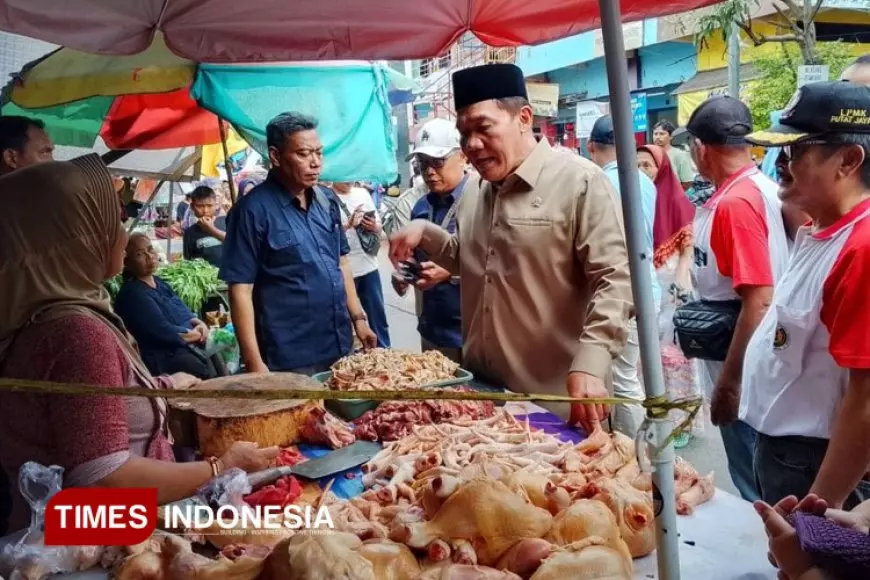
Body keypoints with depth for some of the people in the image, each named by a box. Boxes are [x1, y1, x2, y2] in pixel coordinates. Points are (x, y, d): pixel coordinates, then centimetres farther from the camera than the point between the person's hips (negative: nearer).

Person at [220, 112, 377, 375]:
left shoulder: (327, 200, 6)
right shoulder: (254, 210, -14)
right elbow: (240, 290, -14)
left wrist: (358, 318, 12)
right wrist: (254, 363, -18)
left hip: (340, 348, 7)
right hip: (289, 359, -6)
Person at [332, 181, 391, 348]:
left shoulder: (363, 193, 8)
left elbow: (379, 227, 13)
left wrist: (374, 227, -8)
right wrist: (348, 225, -26)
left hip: (369, 266, 5)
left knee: (378, 315, 14)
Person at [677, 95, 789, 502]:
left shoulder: (736, 201, -21)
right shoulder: (758, 189, 7)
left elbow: (759, 301, -25)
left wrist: (730, 381, -20)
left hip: (744, 374, -10)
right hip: (744, 366, 10)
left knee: (754, 487, 5)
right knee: (756, 480, 21)